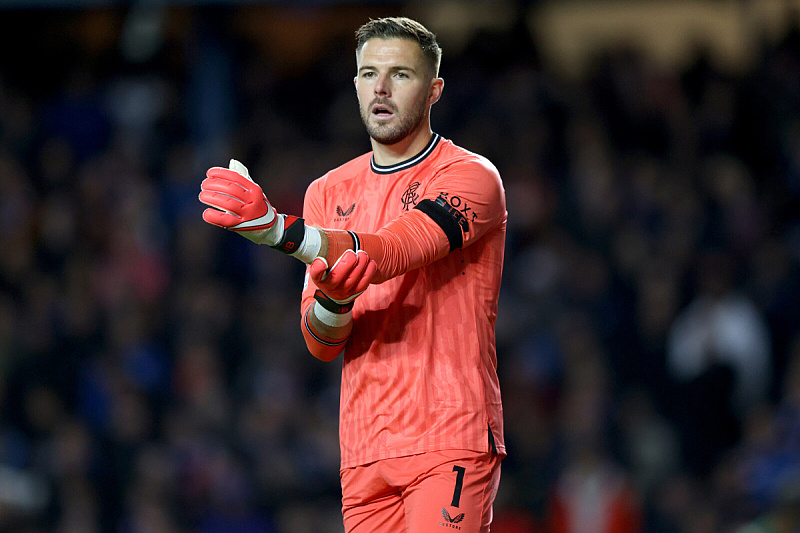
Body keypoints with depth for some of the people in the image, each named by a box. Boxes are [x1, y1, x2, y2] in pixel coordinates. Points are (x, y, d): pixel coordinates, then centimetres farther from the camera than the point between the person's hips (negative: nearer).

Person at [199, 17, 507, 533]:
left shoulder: (471, 177, -3)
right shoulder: (329, 192, 15)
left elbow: (386, 254, -21)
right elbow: (321, 343, 10)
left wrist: (276, 228, -35)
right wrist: (332, 301, -15)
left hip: (450, 440, -5)